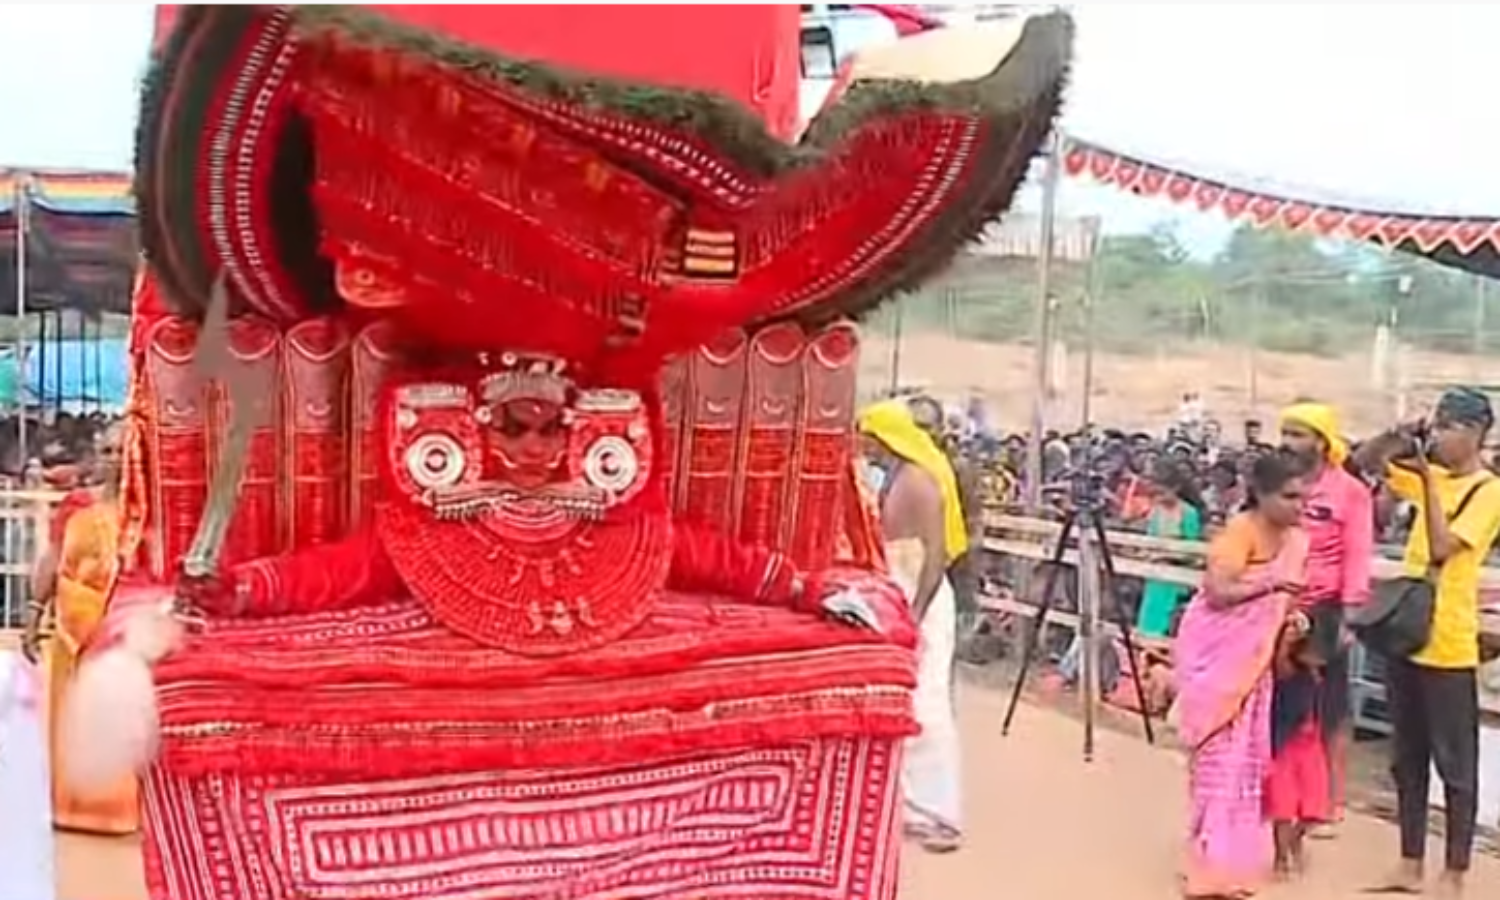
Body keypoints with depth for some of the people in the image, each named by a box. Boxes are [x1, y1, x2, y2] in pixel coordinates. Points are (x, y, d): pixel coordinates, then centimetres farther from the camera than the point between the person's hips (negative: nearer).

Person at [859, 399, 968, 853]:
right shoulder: (891, 478, 12)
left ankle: (938, 815, -3)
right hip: (896, 600, 10)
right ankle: (907, 801, 23)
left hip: (921, 603, -10)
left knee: (924, 705, -8)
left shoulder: (919, 481, -16)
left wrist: (917, 616, -24)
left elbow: (937, 555, -21)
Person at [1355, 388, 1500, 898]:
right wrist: (1402, 436, -3)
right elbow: (1365, 461, 15)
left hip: (1448, 647, -7)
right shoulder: (1431, 476, 8)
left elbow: (1442, 547, -22)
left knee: (1455, 766, 4)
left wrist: (1428, 477, -20)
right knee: (1407, 760, 14)